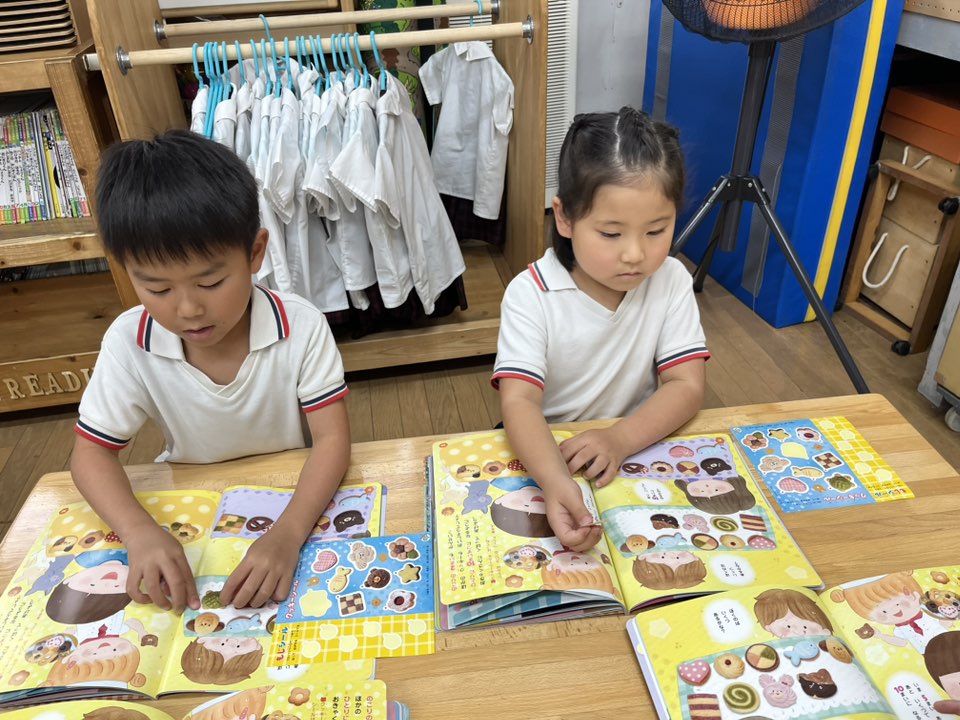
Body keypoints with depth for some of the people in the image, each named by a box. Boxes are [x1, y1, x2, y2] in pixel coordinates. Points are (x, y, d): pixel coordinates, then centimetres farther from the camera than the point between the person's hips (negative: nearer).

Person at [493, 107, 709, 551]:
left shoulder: (671, 282, -8)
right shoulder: (531, 295, -17)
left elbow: (686, 386, -11)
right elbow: (519, 401, -25)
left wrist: (620, 438, -31)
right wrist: (555, 482, -44)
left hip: (639, 447, 2)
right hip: (543, 454, -2)